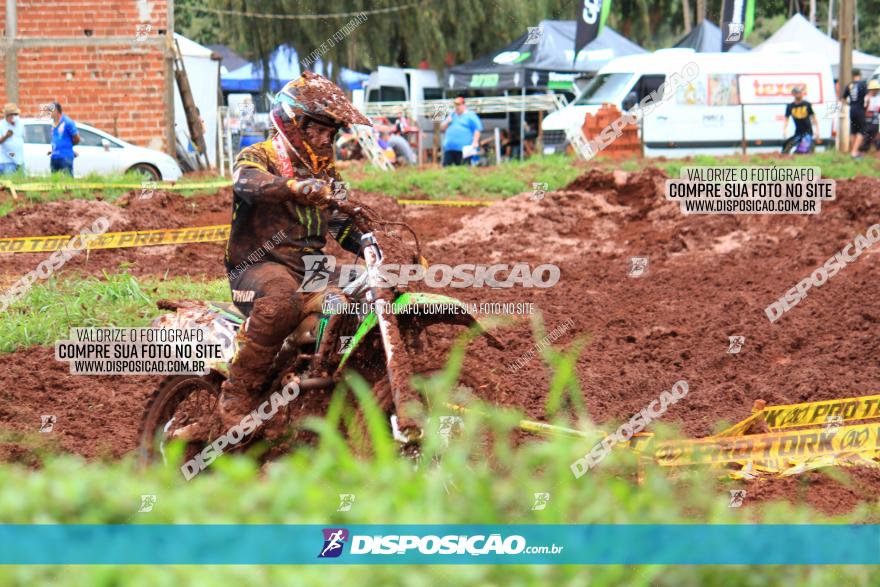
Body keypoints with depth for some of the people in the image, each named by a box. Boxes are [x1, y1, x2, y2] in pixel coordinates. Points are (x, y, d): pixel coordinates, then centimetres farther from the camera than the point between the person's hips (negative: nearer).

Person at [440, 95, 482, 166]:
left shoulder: (470, 116, 4)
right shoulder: (451, 116, 23)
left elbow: (477, 130, -5)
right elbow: (442, 128, 23)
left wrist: (475, 142, -16)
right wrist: (447, 122, 4)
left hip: (464, 149, -6)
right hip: (449, 148, 6)